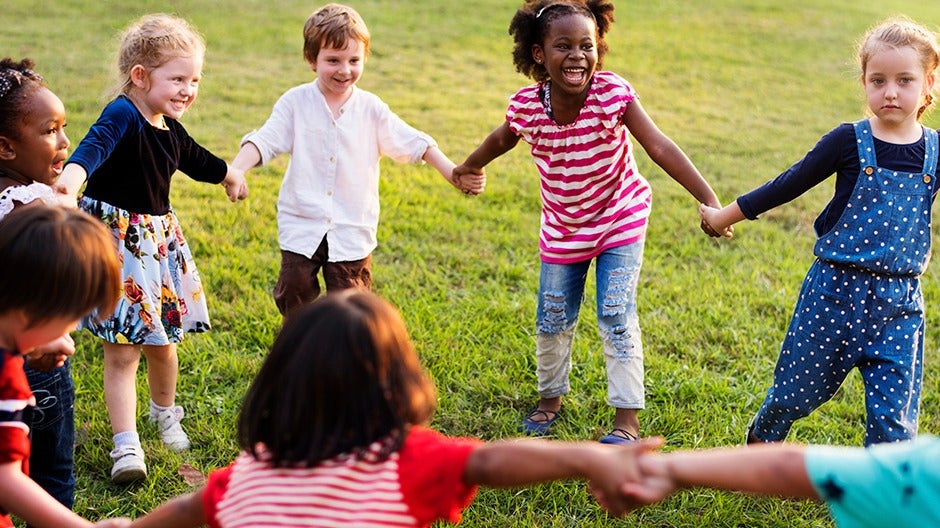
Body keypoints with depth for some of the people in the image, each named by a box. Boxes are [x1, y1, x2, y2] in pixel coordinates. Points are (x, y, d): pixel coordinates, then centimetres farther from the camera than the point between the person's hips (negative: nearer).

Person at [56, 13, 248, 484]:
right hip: (115, 240, -7)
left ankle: (165, 412, 41)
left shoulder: (171, 131, 6)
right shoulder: (122, 115, -19)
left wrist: (230, 176, 48)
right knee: (122, 350, -7)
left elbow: (199, 161, 29)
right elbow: (95, 145, -41)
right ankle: (126, 445, -1)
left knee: (162, 340, 16)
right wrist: (71, 177, -62)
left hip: (159, 238, 7)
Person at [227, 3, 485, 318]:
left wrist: (453, 173, -10)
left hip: (352, 231, 0)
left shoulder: (371, 109, -1)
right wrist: (234, 171, -29)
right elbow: (265, 140, -11)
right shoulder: (295, 103, -4)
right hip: (301, 226, 0)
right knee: (295, 293, 6)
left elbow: (411, 143, -1)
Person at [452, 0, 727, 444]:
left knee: (616, 318, -7)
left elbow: (660, 147, -33)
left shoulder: (612, 94, -26)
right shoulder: (526, 106, -19)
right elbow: (501, 140, 4)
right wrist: (467, 168, 23)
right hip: (563, 229, 3)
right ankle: (550, 398, 37)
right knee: (553, 321, 12)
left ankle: (627, 419, 6)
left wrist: (709, 200, -42)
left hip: (620, 221, -3)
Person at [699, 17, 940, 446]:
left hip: (898, 303, 1)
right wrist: (725, 216, 7)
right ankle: (760, 443, 42)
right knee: (798, 387, 13)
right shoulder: (849, 142, -8)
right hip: (836, 289, -1)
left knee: (894, 414, -1)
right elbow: (788, 185, 0)